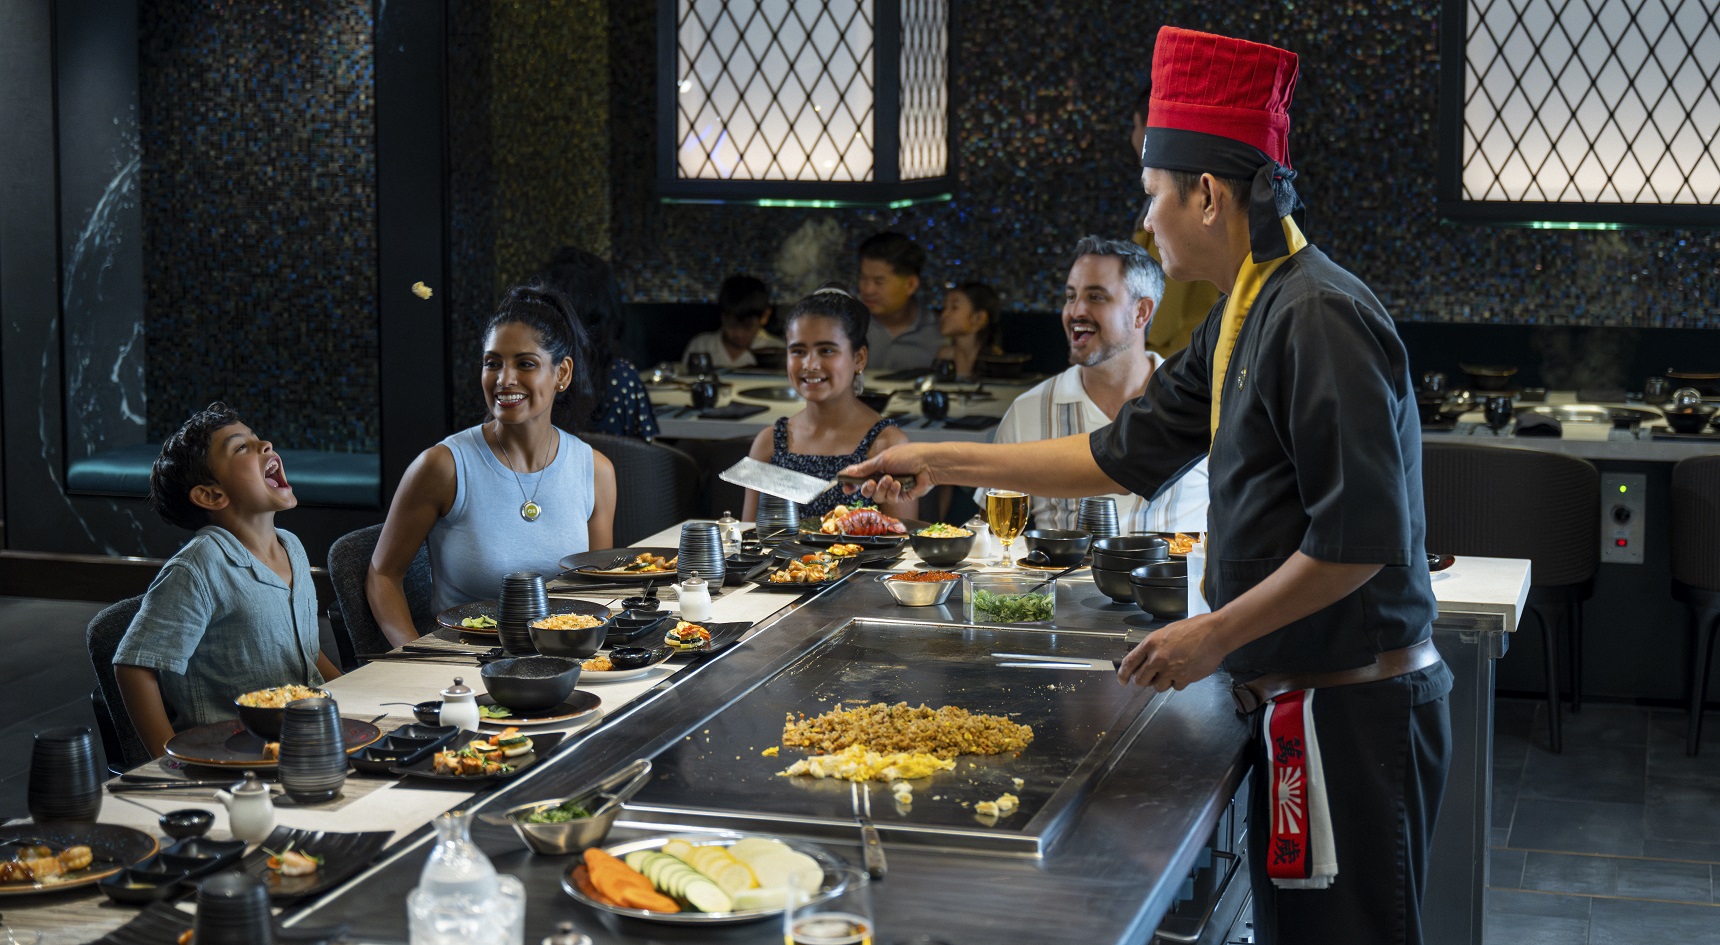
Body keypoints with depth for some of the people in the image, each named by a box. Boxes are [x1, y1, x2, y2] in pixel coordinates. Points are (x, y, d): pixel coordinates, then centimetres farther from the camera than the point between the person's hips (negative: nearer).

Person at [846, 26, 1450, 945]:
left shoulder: (1318, 318, -20)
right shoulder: (1240, 322, 13)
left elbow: (1362, 536, -24)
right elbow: (1125, 454, 20)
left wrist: (1214, 635, -15)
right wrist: (942, 462, 20)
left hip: (1355, 714, -10)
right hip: (1299, 701, 10)